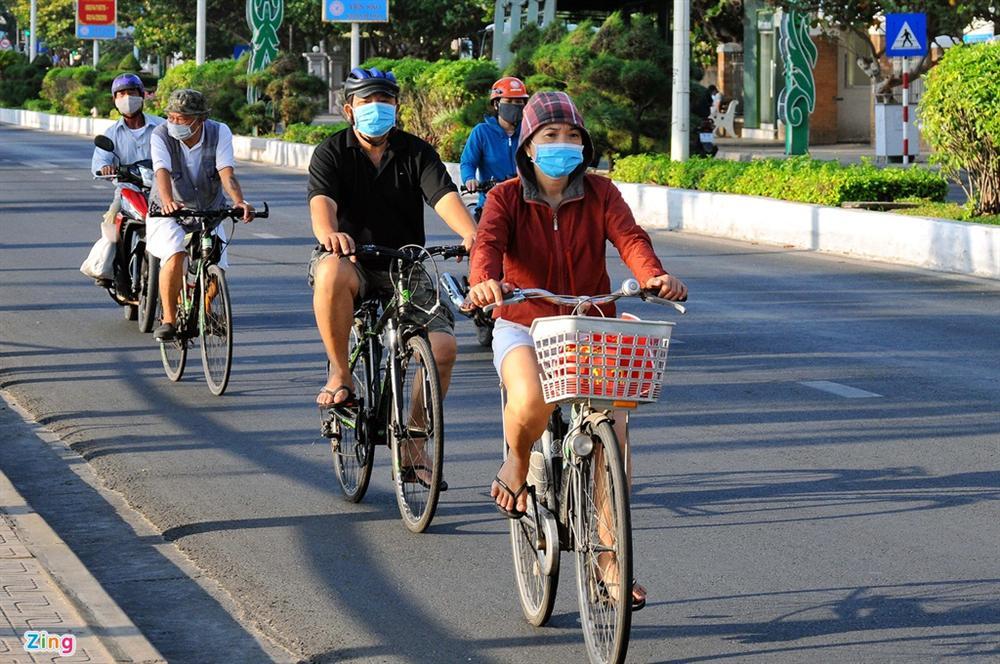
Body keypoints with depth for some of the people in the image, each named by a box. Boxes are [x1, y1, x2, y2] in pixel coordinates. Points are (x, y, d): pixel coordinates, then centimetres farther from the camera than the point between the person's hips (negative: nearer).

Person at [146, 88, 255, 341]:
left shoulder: (219, 133, -15)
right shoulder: (161, 136, -18)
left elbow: (226, 172, -26)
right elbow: (163, 171, -34)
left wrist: (239, 201, -46)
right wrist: (168, 201, -55)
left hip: (209, 212, 2)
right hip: (169, 214, -2)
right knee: (175, 255, -30)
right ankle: (168, 320, -18)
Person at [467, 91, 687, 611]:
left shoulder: (599, 194, 2)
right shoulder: (507, 198, -2)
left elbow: (629, 237, -16)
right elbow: (487, 242, -21)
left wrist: (654, 276, -37)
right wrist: (484, 281, -44)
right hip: (522, 329, -2)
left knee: (612, 436, -12)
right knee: (532, 402, -35)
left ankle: (610, 561, -1)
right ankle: (517, 466, 1)